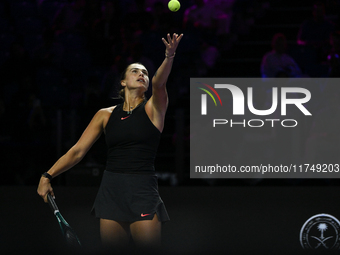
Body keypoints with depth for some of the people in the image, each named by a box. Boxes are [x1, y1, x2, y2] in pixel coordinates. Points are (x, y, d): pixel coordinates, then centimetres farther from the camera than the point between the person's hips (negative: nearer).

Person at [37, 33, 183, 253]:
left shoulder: (152, 109, 3)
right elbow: (78, 151, 9)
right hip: (111, 188, 2)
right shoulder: (105, 115, 10)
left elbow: (159, 82, -18)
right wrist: (48, 176, 0)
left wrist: (169, 57, -38)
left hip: (143, 189, -2)